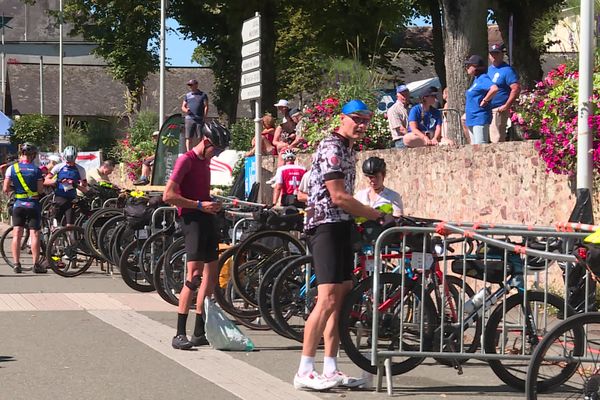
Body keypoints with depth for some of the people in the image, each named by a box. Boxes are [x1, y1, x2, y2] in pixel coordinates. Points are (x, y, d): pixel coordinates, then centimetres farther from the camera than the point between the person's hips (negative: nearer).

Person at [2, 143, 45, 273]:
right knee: (34, 234, 0)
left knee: (17, 234, 3)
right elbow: (40, 190, -6)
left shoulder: (12, 168, -2)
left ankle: (16, 264, -1)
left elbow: (5, 189, -4)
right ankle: (36, 264, -3)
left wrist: (10, 190, 17)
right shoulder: (36, 170, -5)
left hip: (18, 204, 1)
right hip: (33, 204, -1)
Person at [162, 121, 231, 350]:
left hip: (207, 217, 10)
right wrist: (200, 205, -17)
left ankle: (200, 332, 16)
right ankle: (180, 334, -15)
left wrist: (213, 203, 10)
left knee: (211, 274, 10)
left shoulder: (205, 160, 18)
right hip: (192, 219, -9)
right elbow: (168, 196, -17)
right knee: (194, 275, -16)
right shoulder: (186, 160, -10)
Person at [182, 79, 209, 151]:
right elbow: (183, 107, 16)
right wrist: (186, 110, -8)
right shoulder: (187, 95, 15)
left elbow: (206, 107, 2)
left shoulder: (203, 95, 7)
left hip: (200, 120, -2)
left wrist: (204, 118, -9)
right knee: (189, 138, -3)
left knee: (200, 138, -2)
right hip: (189, 119, 2)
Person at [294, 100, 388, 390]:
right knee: (328, 299, -15)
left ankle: (330, 370, 11)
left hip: (341, 227, 10)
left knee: (343, 298, 8)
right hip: (326, 226, -10)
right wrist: (376, 215, -12)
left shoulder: (349, 150, 19)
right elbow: (338, 197, -18)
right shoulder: (331, 148, -13)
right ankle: (304, 372, -13)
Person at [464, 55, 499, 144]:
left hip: (480, 119, -10)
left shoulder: (483, 79, -13)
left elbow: (494, 89, -32)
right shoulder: (476, 79, 16)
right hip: (471, 120, 10)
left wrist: (484, 101, -21)